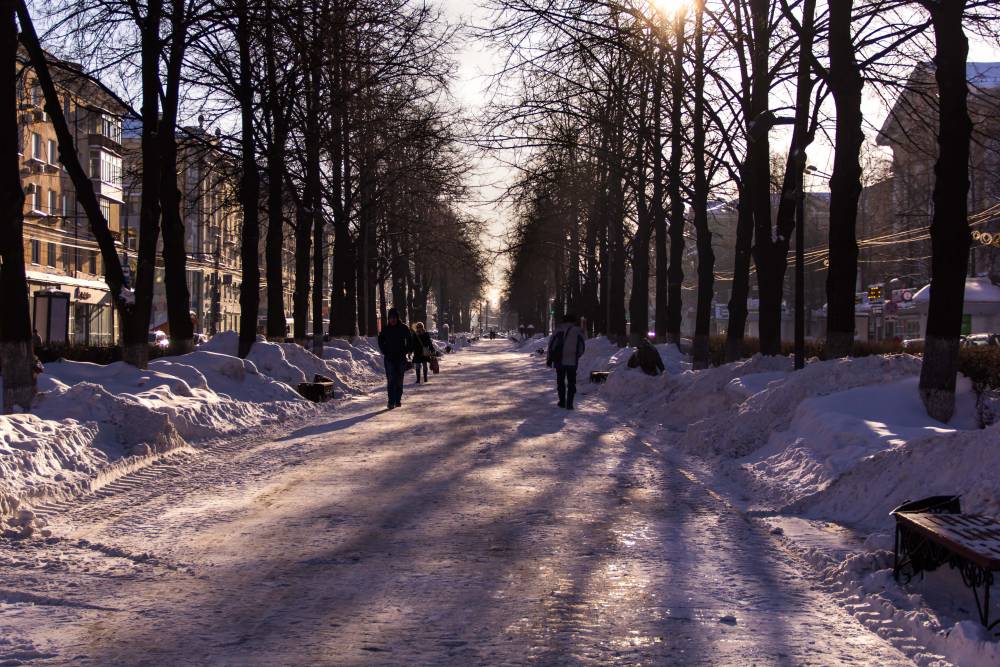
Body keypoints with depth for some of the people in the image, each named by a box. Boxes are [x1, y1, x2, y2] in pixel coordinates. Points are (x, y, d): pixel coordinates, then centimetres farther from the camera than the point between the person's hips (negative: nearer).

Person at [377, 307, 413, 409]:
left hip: (400, 358, 0)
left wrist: (407, 351, -1)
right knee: (391, 380, -9)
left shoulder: (403, 328, 0)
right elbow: (380, 341, 14)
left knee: (399, 381, 6)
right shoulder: (385, 329, 2)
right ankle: (391, 402, -12)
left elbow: (409, 340, 8)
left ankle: (398, 400, 17)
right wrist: (384, 352, 3)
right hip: (389, 358, 0)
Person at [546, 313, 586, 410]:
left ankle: (562, 402, 16)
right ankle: (569, 404, -2)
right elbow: (582, 348, 8)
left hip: (560, 361, 0)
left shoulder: (558, 330, 1)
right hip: (572, 361, 0)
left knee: (560, 381, 14)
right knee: (571, 383, 6)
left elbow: (551, 345, -4)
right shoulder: (578, 332, 4)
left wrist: (549, 359, 4)